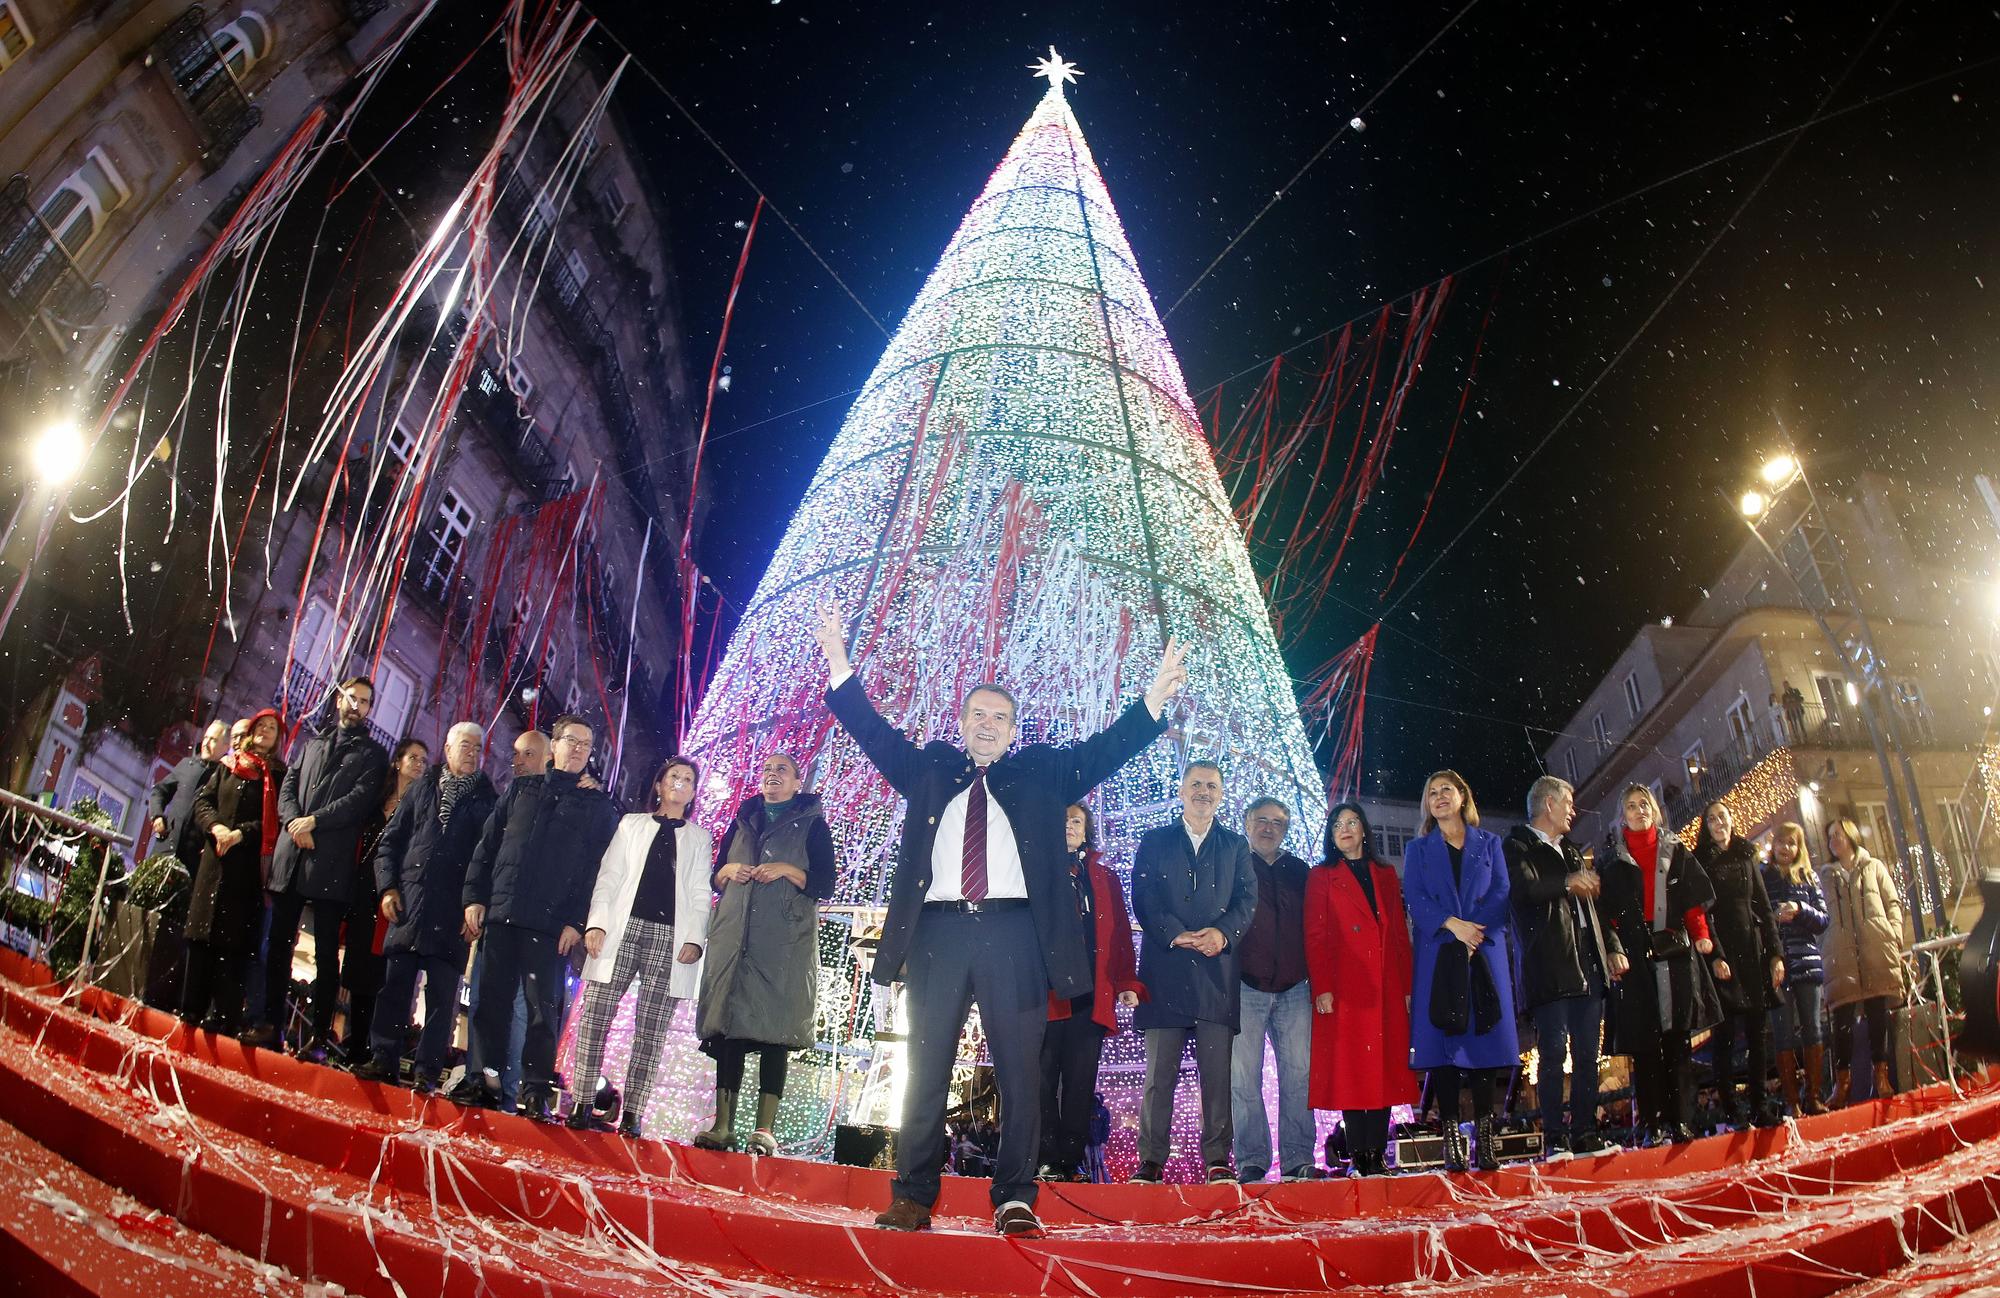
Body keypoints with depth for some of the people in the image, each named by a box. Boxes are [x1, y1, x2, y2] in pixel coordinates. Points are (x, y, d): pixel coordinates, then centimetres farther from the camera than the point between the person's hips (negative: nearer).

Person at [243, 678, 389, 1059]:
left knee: (326, 952, -3)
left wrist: (315, 821, -14)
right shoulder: (313, 743, 20)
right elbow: (288, 787, 12)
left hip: (332, 863, -5)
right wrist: (295, 821, -7)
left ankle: (319, 1037, 0)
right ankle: (272, 1024, 18)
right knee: (279, 943, 8)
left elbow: (361, 798, -7)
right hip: (291, 856, 5)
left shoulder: (373, 753, 6)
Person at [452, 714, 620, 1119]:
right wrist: (475, 896, 4)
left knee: (542, 1004, -3)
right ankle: (484, 1079, 15)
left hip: (552, 923, -3)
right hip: (501, 913, 3)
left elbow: (597, 869, 0)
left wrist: (577, 921, -9)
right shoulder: (520, 789, 16)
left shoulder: (598, 806, 7)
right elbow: (487, 845, 14)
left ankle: (536, 1090, 0)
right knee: (492, 998, 5)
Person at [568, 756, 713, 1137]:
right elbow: (608, 877, 9)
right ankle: (582, 1102, 1)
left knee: (651, 1029, -2)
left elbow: (700, 894, 10)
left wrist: (695, 939, -4)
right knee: (595, 1015, -6)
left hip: (670, 936, 0)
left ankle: (632, 1112, 1)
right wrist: (596, 923, -4)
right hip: (622, 928, 0)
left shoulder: (699, 837, 18)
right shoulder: (632, 823, 18)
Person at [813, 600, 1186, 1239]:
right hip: (938, 931, 1)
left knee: (1018, 1074, 2)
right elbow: (876, 734, 9)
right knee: (925, 1071, 4)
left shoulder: (1042, 772, 14)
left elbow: (1103, 750, 6)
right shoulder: (929, 767, 17)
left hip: (1014, 934, -1)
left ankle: (1015, 1200, 10)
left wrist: (1153, 700, -8)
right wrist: (841, 669, -2)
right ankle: (913, 1198, 12)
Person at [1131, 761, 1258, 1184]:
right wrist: (1176, 934, -13)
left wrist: (1222, 932, -13)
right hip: (1165, 970, -1)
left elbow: (1247, 898, 6)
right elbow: (1143, 898, 2)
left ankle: (1217, 1159, 5)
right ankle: (1151, 1160, 4)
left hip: (1218, 970, 1)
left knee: (1218, 1073, -2)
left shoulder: (1236, 845, 18)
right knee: (1159, 1073, 0)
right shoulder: (1154, 841, 14)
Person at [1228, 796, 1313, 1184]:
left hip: (1294, 990, 3)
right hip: (1246, 988, -2)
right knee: (1243, 1077, -3)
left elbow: (1312, 927, 16)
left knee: (1298, 1075, -1)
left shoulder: (1299, 872, 16)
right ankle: (1252, 1160, 4)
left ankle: (1298, 1159, 6)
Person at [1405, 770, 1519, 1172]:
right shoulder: (1418, 849, 15)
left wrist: (1477, 931, -11)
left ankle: (1485, 1131, -1)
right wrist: (1453, 925, -15)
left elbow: (1501, 892, 5)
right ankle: (1451, 1134, -5)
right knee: (1443, 1036, -6)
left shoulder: (1489, 843, 17)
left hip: (1486, 951, 1)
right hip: (1438, 954, 0)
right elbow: (1415, 897, 2)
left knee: (1485, 1034, -5)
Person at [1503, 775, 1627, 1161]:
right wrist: (1567, 884, -12)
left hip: (1588, 963, 7)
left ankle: (1585, 1133, 13)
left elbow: (1592, 901, 24)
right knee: (1553, 1053, -7)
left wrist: (1612, 946, 14)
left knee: (1587, 1055, 7)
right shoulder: (1518, 847, -1)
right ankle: (1555, 1139, -4)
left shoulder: (1571, 852, 24)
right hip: (1551, 966, -7)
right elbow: (1523, 890, -19)